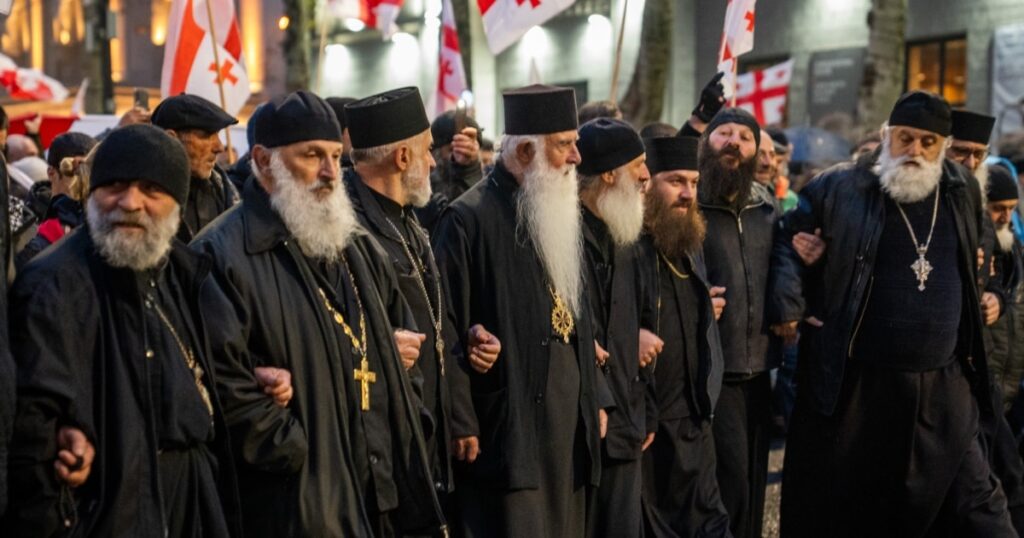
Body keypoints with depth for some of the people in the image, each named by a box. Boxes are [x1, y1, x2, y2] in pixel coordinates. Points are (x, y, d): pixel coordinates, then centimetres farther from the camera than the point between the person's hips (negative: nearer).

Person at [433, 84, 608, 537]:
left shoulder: (559, 212, 12)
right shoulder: (470, 219, -13)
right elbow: (445, 327, -14)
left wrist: (594, 398, 13)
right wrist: (460, 423, -14)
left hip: (568, 419, 8)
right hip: (507, 424, -8)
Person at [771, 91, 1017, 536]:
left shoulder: (963, 193, 8)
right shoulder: (840, 188, -6)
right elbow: (788, 241, 2)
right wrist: (787, 306, -8)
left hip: (944, 384, 3)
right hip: (853, 383, -3)